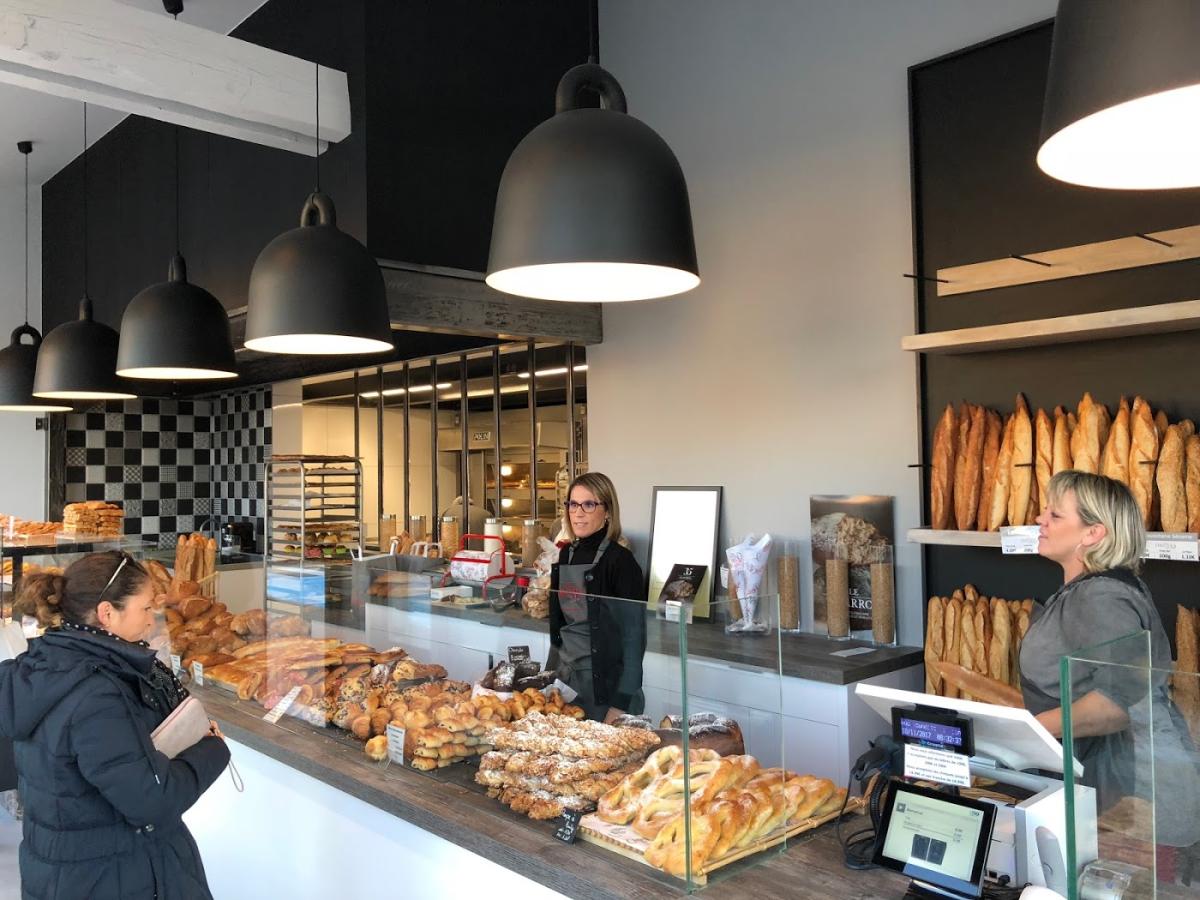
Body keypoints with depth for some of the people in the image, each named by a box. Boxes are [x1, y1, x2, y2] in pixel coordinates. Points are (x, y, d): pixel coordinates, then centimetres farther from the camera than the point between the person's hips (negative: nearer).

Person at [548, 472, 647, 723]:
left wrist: (621, 705, -18)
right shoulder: (567, 554, 6)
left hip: (605, 684, -6)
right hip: (565, 675, 7)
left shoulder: (619, 560, -15)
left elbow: (634, 635, -16)